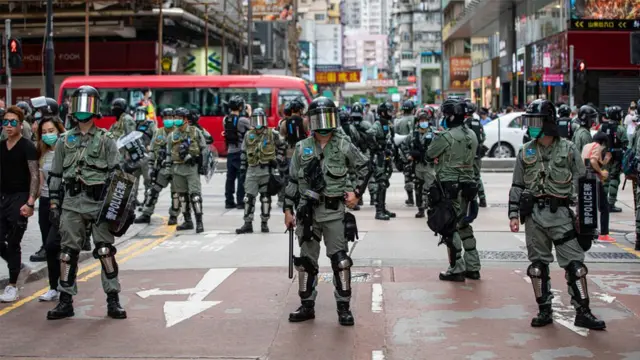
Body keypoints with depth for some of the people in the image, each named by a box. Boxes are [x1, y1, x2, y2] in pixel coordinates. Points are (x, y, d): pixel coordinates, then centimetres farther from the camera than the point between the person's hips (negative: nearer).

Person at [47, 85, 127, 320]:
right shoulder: (65, 141, 11)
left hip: (100, 203, -2)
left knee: (105, 251, -4)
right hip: (72, 204, 3)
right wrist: (53, 204, 8)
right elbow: (55, 175, 13)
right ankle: (65, 301, 12)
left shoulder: (106, 140, 3)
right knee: (68, 252, 4)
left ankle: (113, 300, 4)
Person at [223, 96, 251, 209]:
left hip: (230, 152, 6)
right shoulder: (243, 120, -15)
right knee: (242, 178, -1)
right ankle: (240, 202, -2)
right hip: (240, 152, -6)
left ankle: (229, 201, 13)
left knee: (230, 177, 11)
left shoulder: (225, 120, 3)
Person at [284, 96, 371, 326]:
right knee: (306, 261, 10)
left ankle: (344, 308, 6)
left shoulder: (344, 146, -1)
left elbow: (365, 167, 9)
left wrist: (357, 192, -1)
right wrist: (288, 209, 8)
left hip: (335, 212, -2)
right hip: (307, 212, 3)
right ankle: (307, 306, 21)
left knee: (340, 260, -4)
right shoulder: (302, 148, 5)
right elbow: (292, 181, 10)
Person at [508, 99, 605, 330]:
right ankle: (544, 311, 17)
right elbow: (517, 186, 12)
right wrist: (513, 214, 6)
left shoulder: (568, 150, 0)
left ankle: (583, 312, 3)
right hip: (534, 215, 3)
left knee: (575, 263, -4)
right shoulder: (526, 152, 8)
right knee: (538, 264, 7)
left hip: (561, 215, -3)